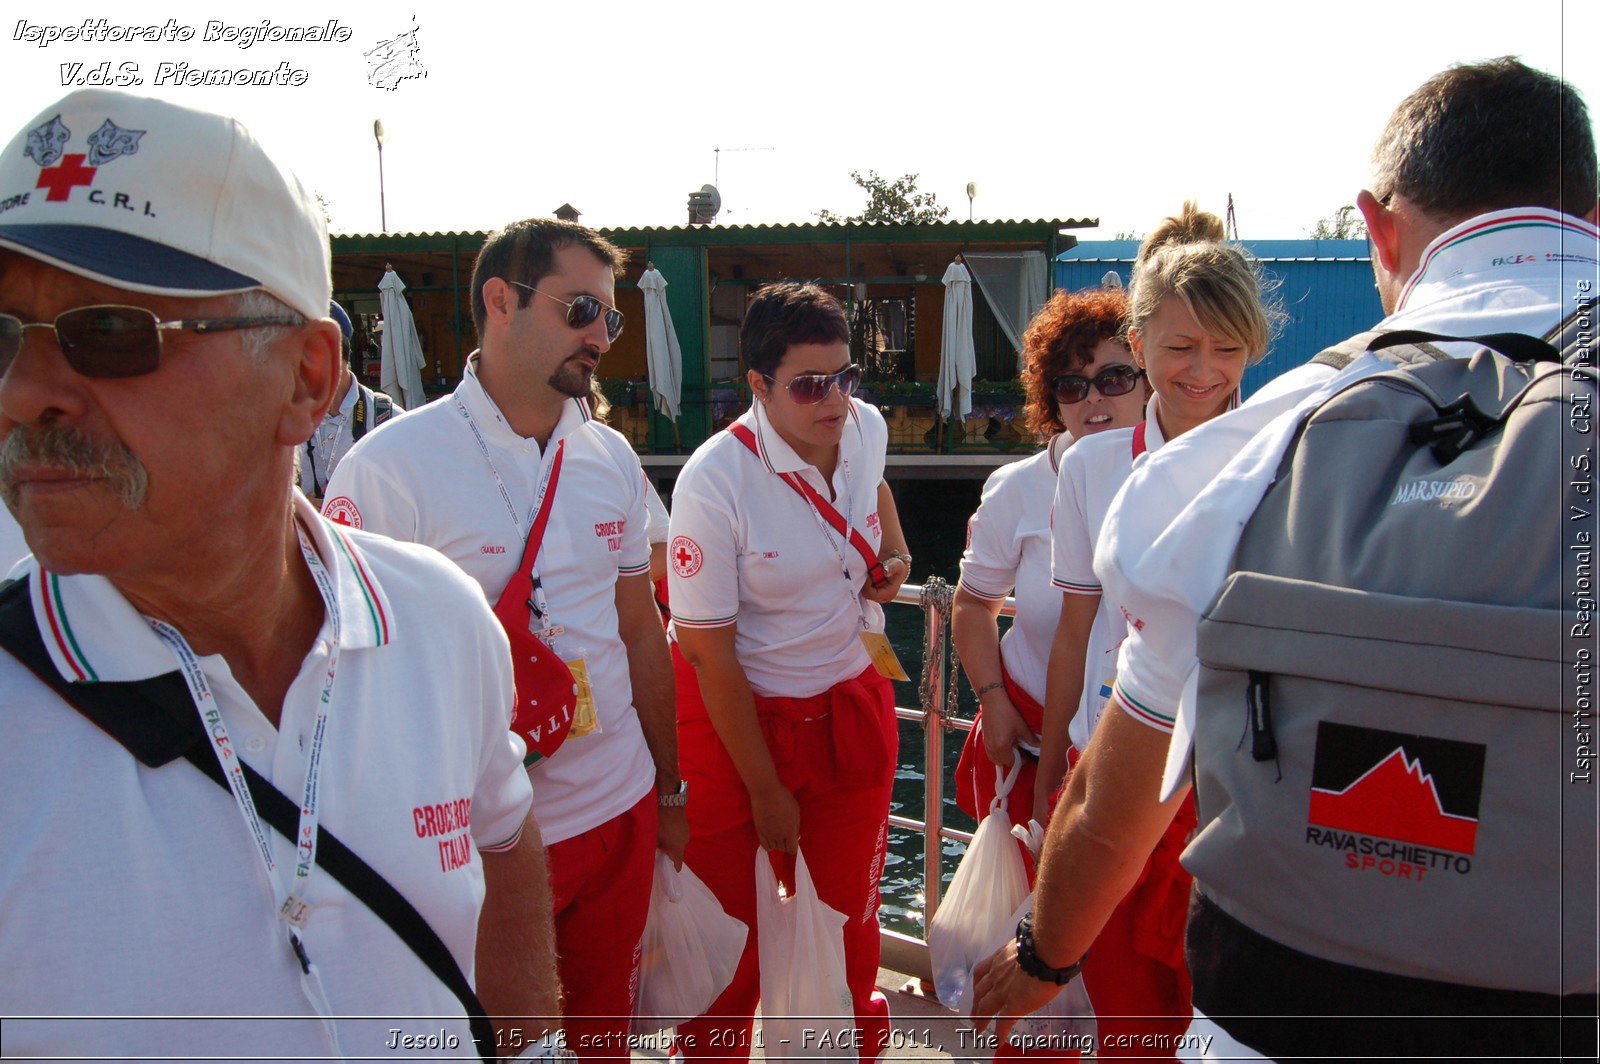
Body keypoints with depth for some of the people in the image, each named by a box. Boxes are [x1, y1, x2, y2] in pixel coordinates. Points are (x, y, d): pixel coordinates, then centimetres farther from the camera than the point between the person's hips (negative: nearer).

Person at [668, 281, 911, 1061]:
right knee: (733, 915, 9)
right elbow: (709, 653, -19)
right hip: (739, 711, -5)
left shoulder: (867, 427, -8)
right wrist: (765, 791, -13)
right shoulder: (713, 483, -25)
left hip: (855, 702, 5)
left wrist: (894, 549, 1)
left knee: (849, 901, 19)